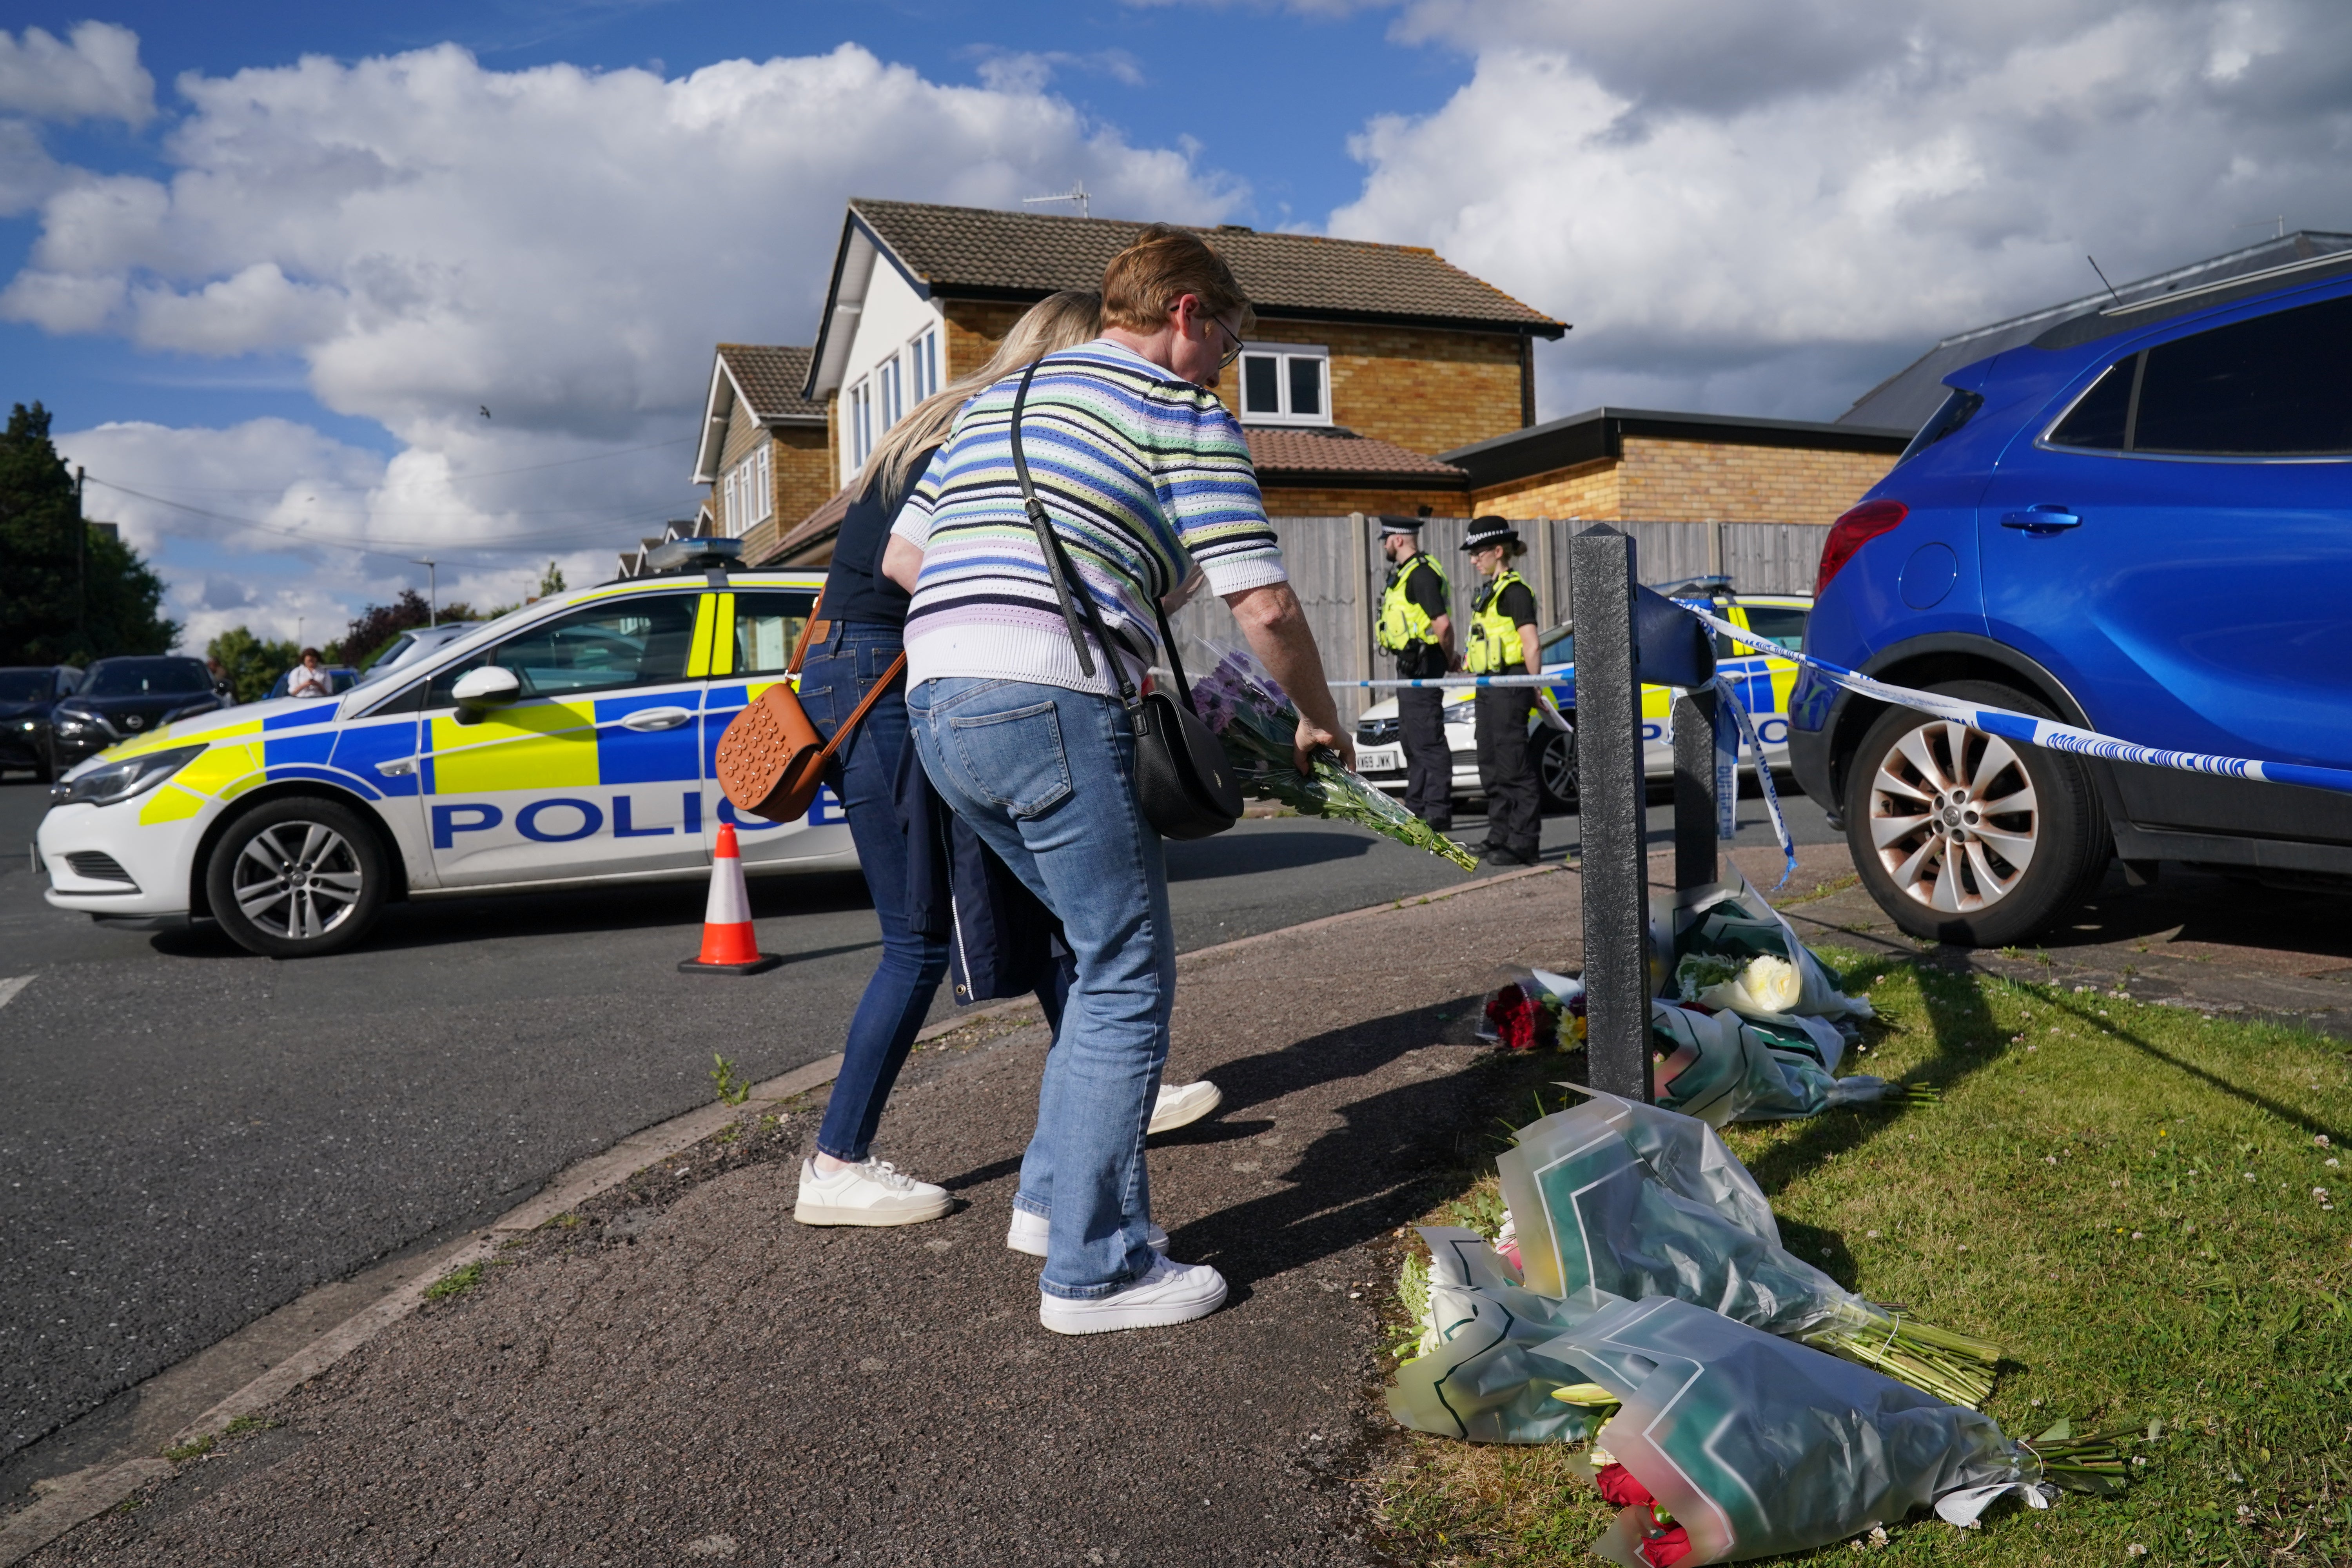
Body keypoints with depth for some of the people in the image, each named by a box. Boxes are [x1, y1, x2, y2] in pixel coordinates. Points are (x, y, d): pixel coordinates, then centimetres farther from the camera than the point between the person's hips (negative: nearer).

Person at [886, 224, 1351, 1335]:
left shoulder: (999, 399, 26)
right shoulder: (1180, 415, 3)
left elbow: (902, 556, 27)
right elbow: (1265, 608, -3)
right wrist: (1319, 723, 13)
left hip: (937, 700, 8)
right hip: (1051, 705, -8)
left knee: (1109, 953, 21)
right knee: (1128, 981, 2)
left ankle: (1054, 1190, 26)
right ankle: (1092, 1267, 7)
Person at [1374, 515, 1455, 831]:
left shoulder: (1421, 573, -17)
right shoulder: (1405, 572, 16)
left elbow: (1443, 623, -24)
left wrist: (1449, 661, -10)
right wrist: (1446, 660, 18)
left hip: (1422, 665, -11)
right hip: (1411, 664, 11)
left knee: (1429, 740, -9)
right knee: (1413, 738, 16)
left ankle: (1438, 813, -7)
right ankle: (1416, 808, 25)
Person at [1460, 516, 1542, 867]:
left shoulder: (1515, 591, -11)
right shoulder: (1488, 592, 17)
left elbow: (1531, 646, -15)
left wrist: (1534, 690, -16)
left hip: (1510, 685, -10)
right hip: (1488, 686, 10)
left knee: (1514, 766, -7)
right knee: (1491, 767, 12)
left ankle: (1523, 844, -4)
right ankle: (1500, 837, 20)